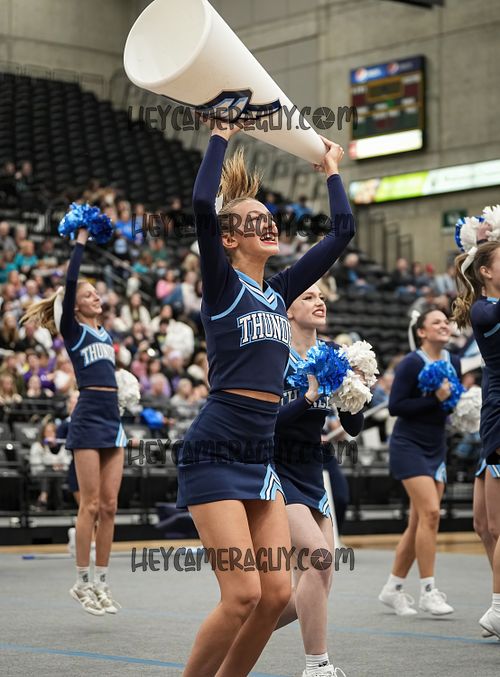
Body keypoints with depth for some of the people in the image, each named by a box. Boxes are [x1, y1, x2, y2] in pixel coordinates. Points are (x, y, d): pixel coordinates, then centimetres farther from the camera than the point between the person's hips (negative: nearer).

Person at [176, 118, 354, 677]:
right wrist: (221, 137, -7)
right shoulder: (221, 285, -2)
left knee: (276, 594, 2)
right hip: (215, 453, -7)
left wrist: (331, 170, 26)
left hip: (262, 455, 7)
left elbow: (342, 230, 19)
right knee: (243, 594, -13)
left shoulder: (280, 291, 15)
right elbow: (202, 205, -18)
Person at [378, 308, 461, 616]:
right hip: (409, 446, -7)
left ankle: (393, 588, 18)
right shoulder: (411, 364, -12)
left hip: (437, 448, 7)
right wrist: (434, 398, -22)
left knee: (419, 521, 7)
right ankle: (428, 591, -12)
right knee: (430, 512, -17)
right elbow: (395, 406, -17)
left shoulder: (454, 363, 7)